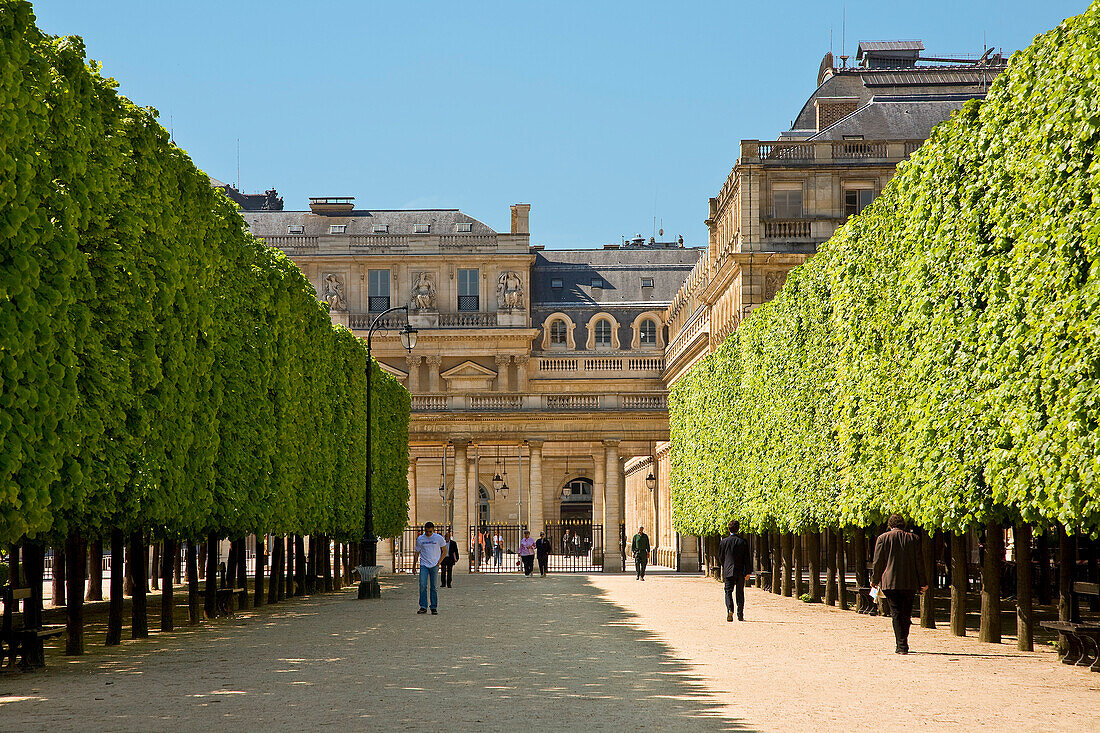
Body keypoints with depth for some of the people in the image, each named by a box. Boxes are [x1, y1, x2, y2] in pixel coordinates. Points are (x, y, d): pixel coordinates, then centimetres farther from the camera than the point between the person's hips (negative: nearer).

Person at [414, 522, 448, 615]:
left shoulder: (439, 538, 0)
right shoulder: (420, 539, 4)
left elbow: (445, 550, 8)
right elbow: (417, 553, 13)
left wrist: (439, 562, -1)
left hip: (434, 565, -1)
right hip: (424, 565, 1)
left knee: (434, 587, 1)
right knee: (423, 585, -11)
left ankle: (434, 608, 6)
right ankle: (423, 607, -8)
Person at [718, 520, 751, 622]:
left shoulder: (723, 542, -1)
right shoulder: (743, 542, -2)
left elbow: (720, 557, 7)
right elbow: (747, 559, -4)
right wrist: (748, 572, -1)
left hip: (728, 571, -1)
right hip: (740, 571, 1)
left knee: (728, 591, 0)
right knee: (740, 593, 10)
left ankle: (730, 610, -24)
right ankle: (740, 615, 13)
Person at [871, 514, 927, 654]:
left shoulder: (883, 538, 0)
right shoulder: (913, 538, 5)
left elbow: (878, 562, 2)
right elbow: (919, 562, 6)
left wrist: (874, 580, 13)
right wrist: (923, 583, 11)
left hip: (890, 582, -2)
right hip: (910, 583, 2)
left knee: (896, 613, -2)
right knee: (906, 614, 11)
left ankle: (901, 645, -11)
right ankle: (903, 645, 15)